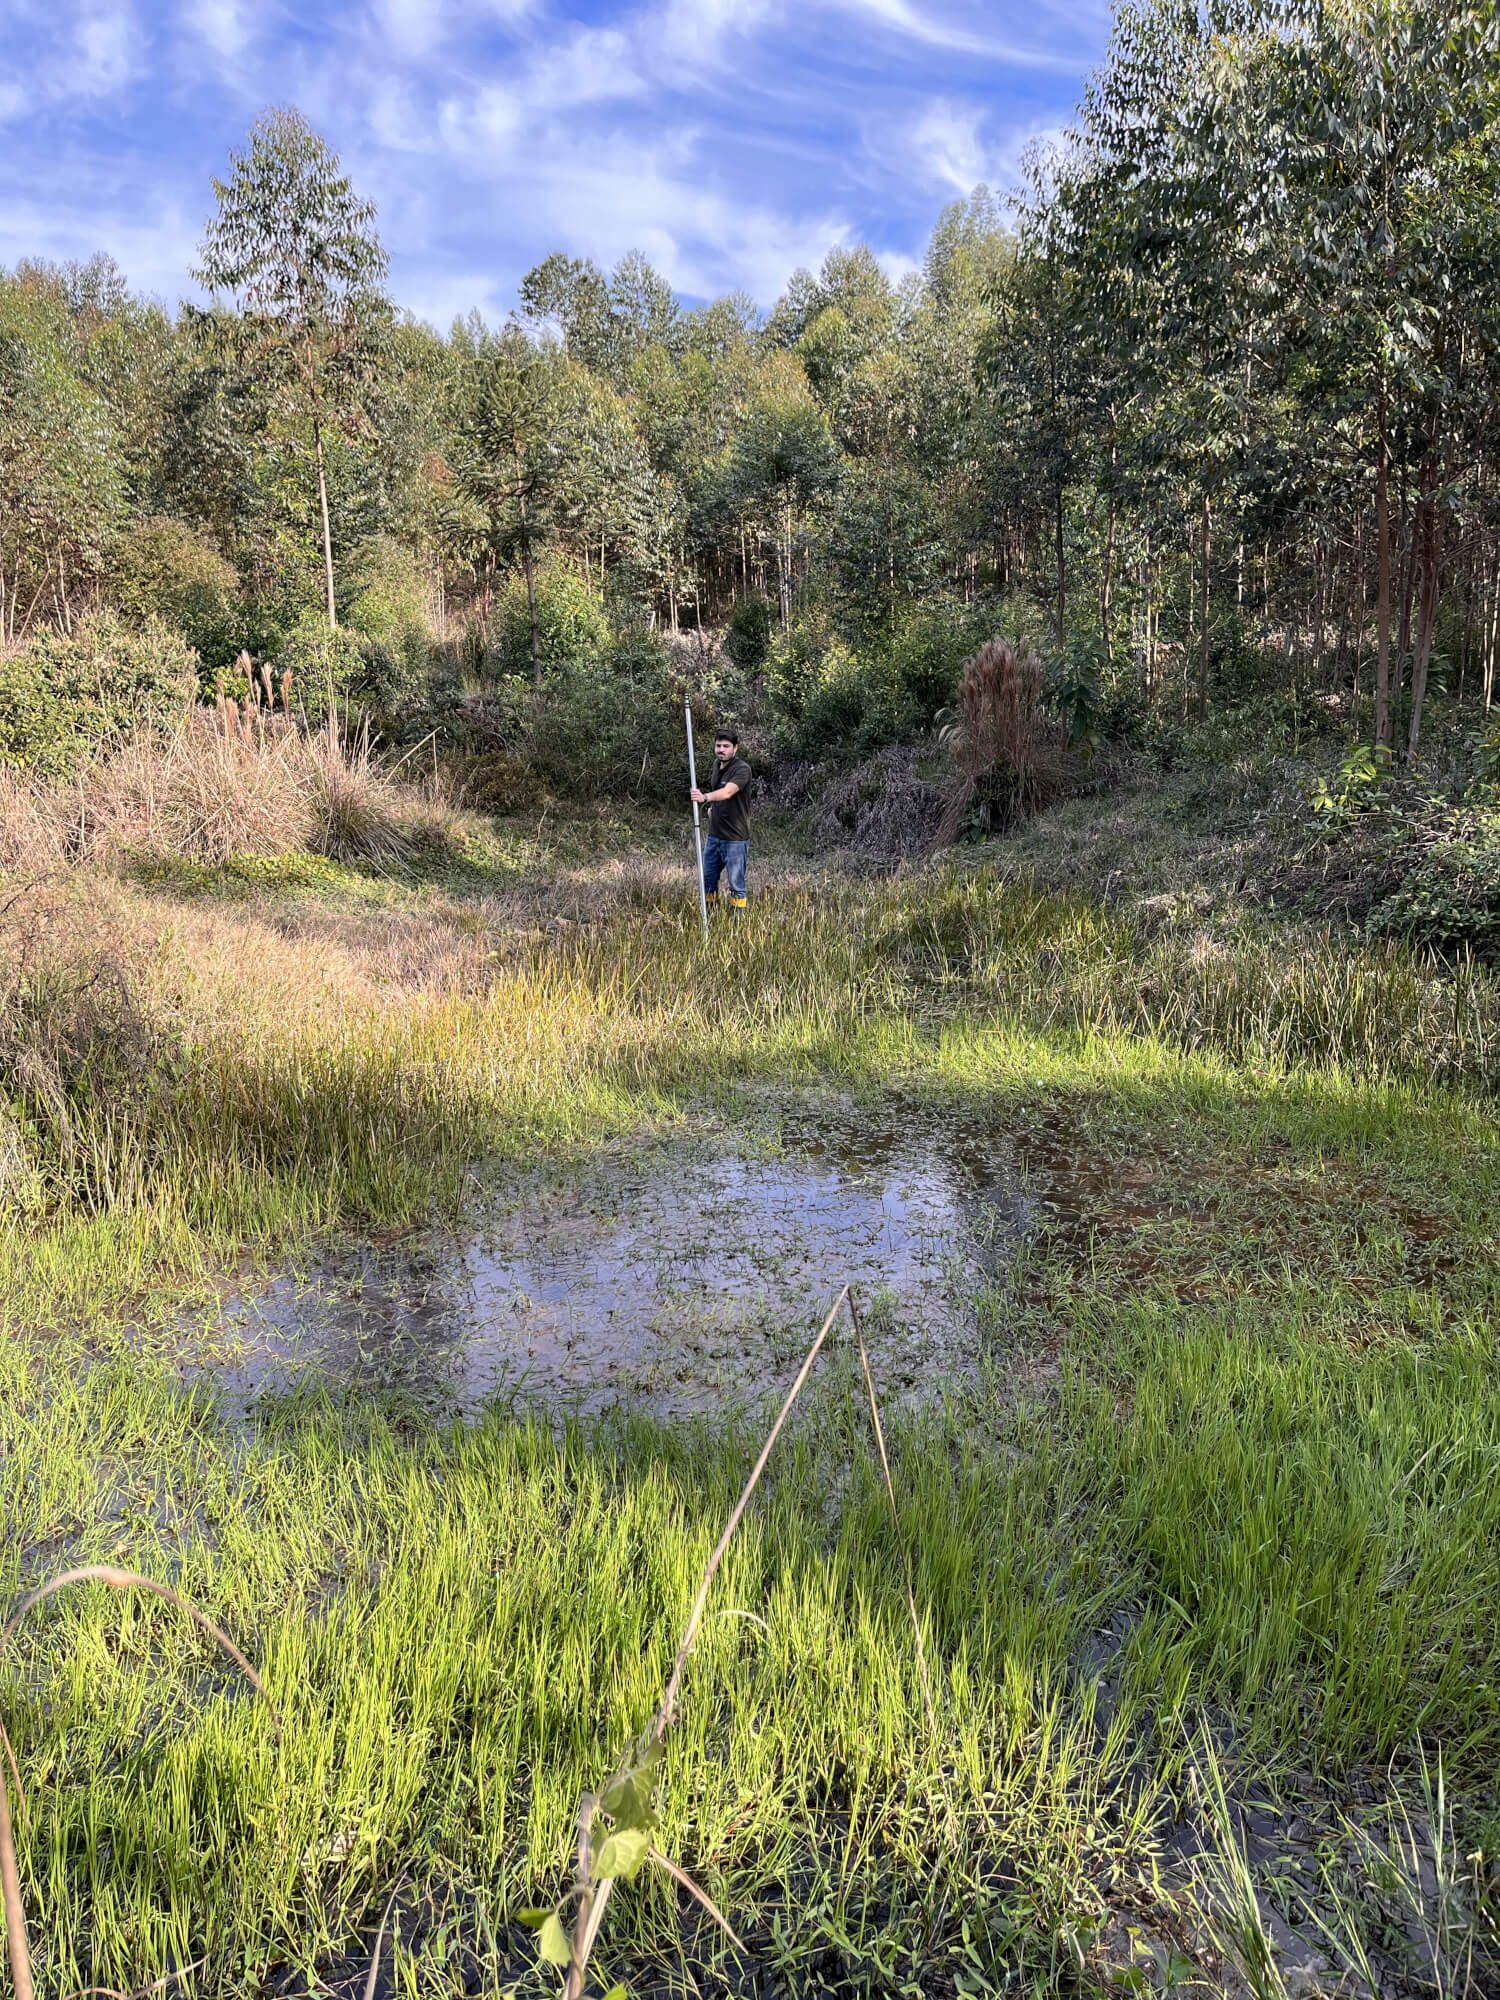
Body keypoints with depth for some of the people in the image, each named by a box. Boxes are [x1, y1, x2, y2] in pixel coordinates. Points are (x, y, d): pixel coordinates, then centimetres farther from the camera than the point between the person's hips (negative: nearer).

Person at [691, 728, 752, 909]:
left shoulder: (742, 769, -17)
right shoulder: (717, 764, 8)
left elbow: (727, 792, -36)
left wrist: (706, 797, -52)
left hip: (735, 838, -8)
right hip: (714, 835, 8)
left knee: (736, 884, -4)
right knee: (708, 881, 15)